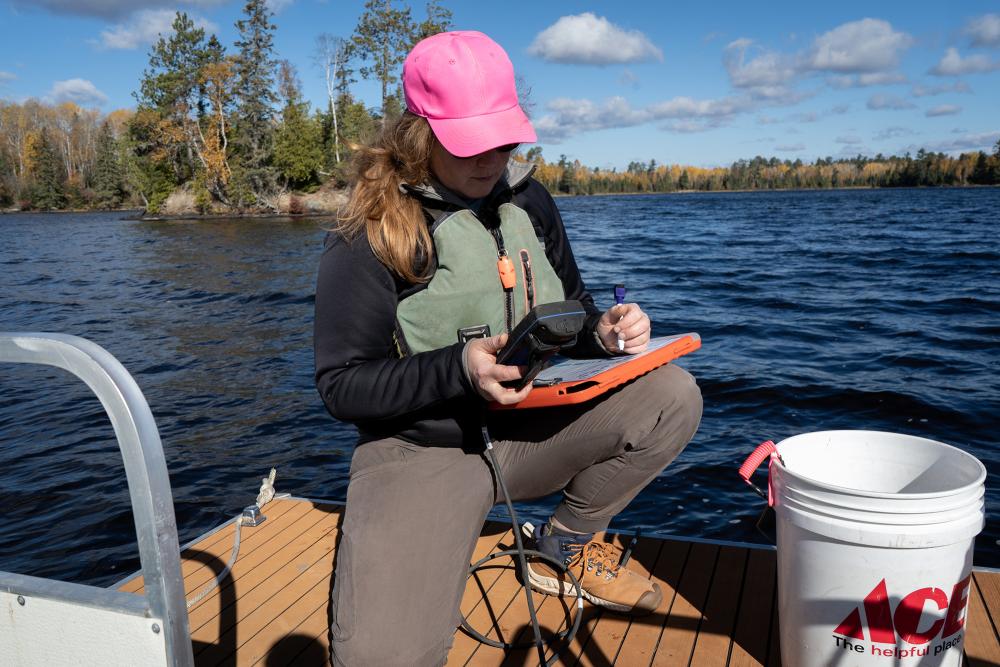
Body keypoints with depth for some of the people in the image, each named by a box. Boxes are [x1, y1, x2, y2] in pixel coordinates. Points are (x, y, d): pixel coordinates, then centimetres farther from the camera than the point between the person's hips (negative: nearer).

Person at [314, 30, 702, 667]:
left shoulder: (528, 200, 4)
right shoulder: (369, 236, -13)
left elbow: (571, 309, 16)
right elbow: (342, 386, -12)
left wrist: (605, 329, -9)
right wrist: (459, 369, -27)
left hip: (534, 427, 6)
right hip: (422, 449, -5)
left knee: (672, 394, -18)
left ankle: (566, 543, 6)